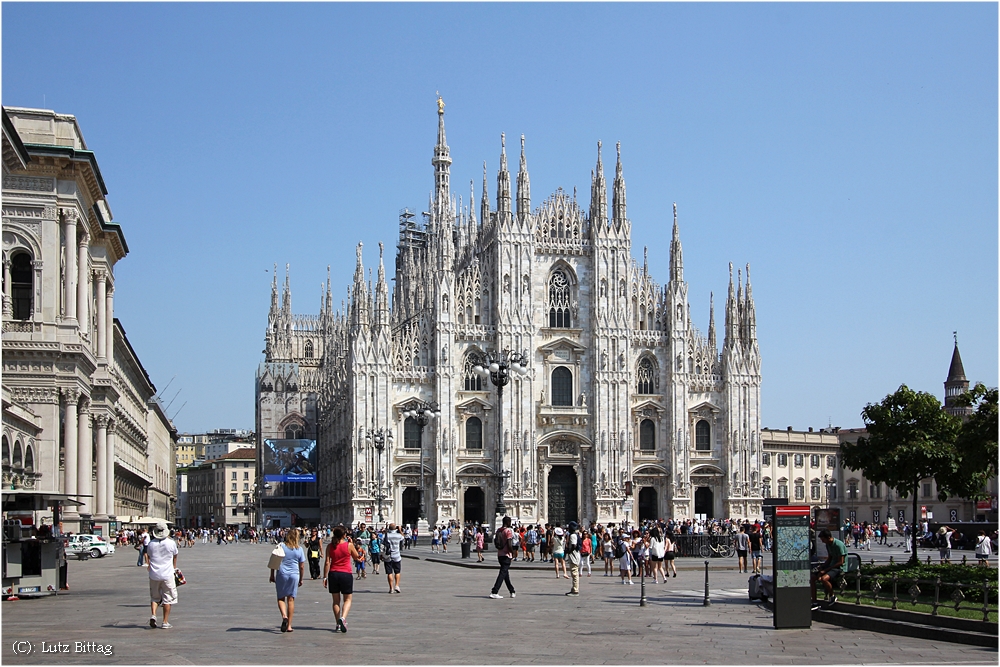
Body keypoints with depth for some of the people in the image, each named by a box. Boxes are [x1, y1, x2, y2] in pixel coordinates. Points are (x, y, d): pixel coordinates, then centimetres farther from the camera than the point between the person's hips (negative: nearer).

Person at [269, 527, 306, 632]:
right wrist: (301, 579, 15)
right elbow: (302, 566, 4)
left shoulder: (281, 547, -5)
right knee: (291, 599, 8)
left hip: (281, 574, -1)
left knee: (281, 598, 11)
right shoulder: (299, 549, 0)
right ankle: (289, 625, 8)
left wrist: (272, 575, 8)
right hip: (294, 575, 1)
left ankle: (284, 616, -17)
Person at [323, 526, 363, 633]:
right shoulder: (349, 545, -6)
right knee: (347, 599, 6)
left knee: (336, 600, 12)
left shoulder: (330, 546, 0)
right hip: (346, 574, -2)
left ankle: (338, 624, 12)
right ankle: (343, 617, -19)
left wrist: (325, 577, 2)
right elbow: (356, 557, 9)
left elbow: (327, 562, -2)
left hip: (333, 574, 2)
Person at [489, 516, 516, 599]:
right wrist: (512, 552, -9)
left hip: (499, 554, 8)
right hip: (506, 555, -8)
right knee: (503, 573, -7)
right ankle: (494, 592, -15)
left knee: (506, 573, 16)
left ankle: (512, 592, 26)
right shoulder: (508, 531, -13)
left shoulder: (499, 531, 10)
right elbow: (508, 544, -21)